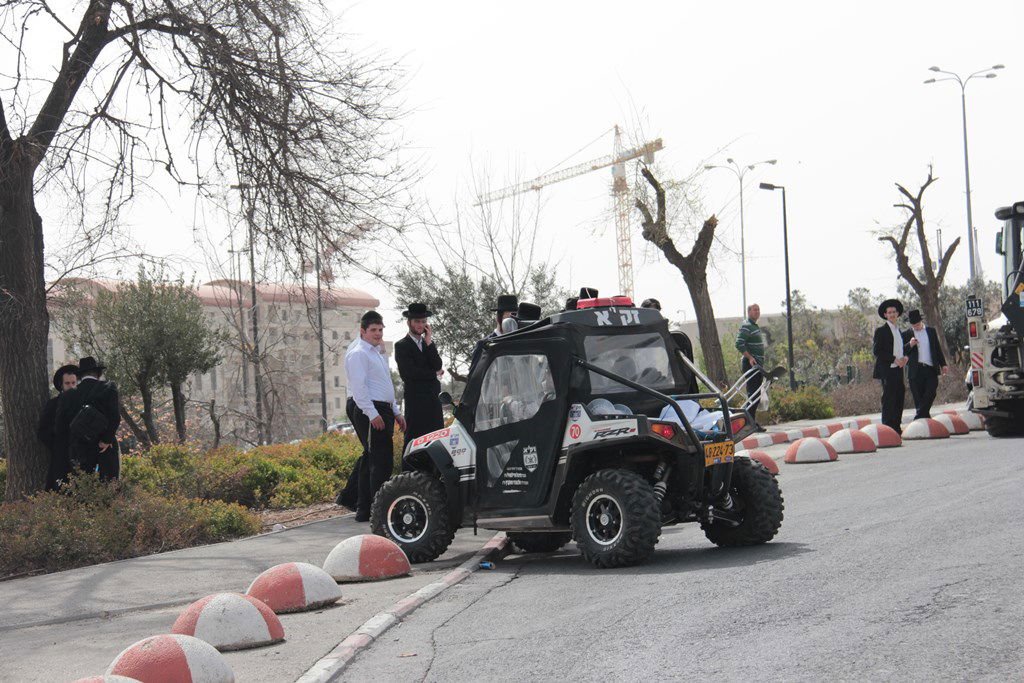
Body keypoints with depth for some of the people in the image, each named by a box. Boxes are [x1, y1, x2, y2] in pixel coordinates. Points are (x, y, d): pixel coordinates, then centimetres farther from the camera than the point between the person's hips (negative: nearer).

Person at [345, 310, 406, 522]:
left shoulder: (378, 353, 23)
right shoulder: (358, 353, -8)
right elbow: (359, 387, -17)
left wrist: (396, 412, 24)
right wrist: (373, 414, -22)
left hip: (383, 412, 10)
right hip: (371, 412, -10)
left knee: (371, 461, 11)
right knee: (382, 462, -14)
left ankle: (364, 510, 15)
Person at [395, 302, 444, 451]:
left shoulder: (430, 344, 18)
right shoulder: (402, 346, -2)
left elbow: (437, 365, 2)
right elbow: (409, 373, -13)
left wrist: (429, 342, -4)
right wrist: (434, 374, -2)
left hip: (434, 400, 6)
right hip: (415, 401, -6)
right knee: (413, 440, -6)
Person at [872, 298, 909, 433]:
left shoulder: (898, 331, 21)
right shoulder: (881, 331, -4)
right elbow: (876, 351, -11)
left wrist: (904, 357, 3)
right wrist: (895, 360, -16)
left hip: (898, 370, 8)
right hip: (887, 370, -8)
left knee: (899, 399, 6)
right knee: (888, 400, -9)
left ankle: (897, 427, 11)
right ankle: (887, 428, -9)